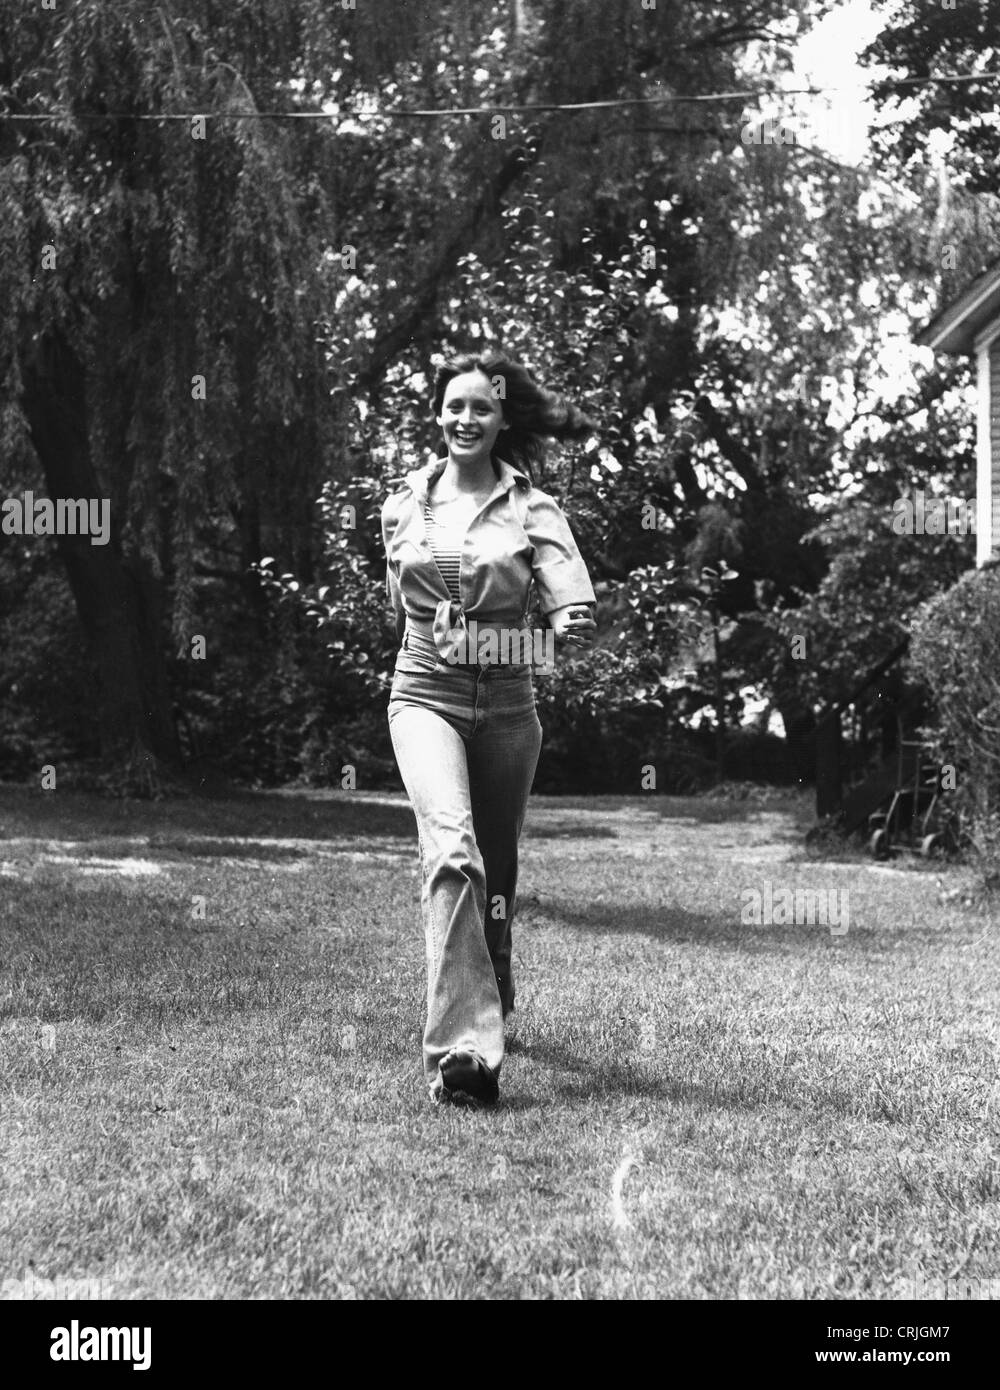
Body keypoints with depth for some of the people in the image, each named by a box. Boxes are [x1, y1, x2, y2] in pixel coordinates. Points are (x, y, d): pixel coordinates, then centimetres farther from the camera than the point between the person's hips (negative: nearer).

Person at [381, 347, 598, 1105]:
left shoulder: (533, 509, -1)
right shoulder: (403, 506, 6)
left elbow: (572, 596, -18)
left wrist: (573, 622, -37)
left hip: (506, 707, 1)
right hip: (426, 697, -1)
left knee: (496, 872, 13)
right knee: (452, 850, -24)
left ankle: (491, 1008, 41)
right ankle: (463, 1046, -31)